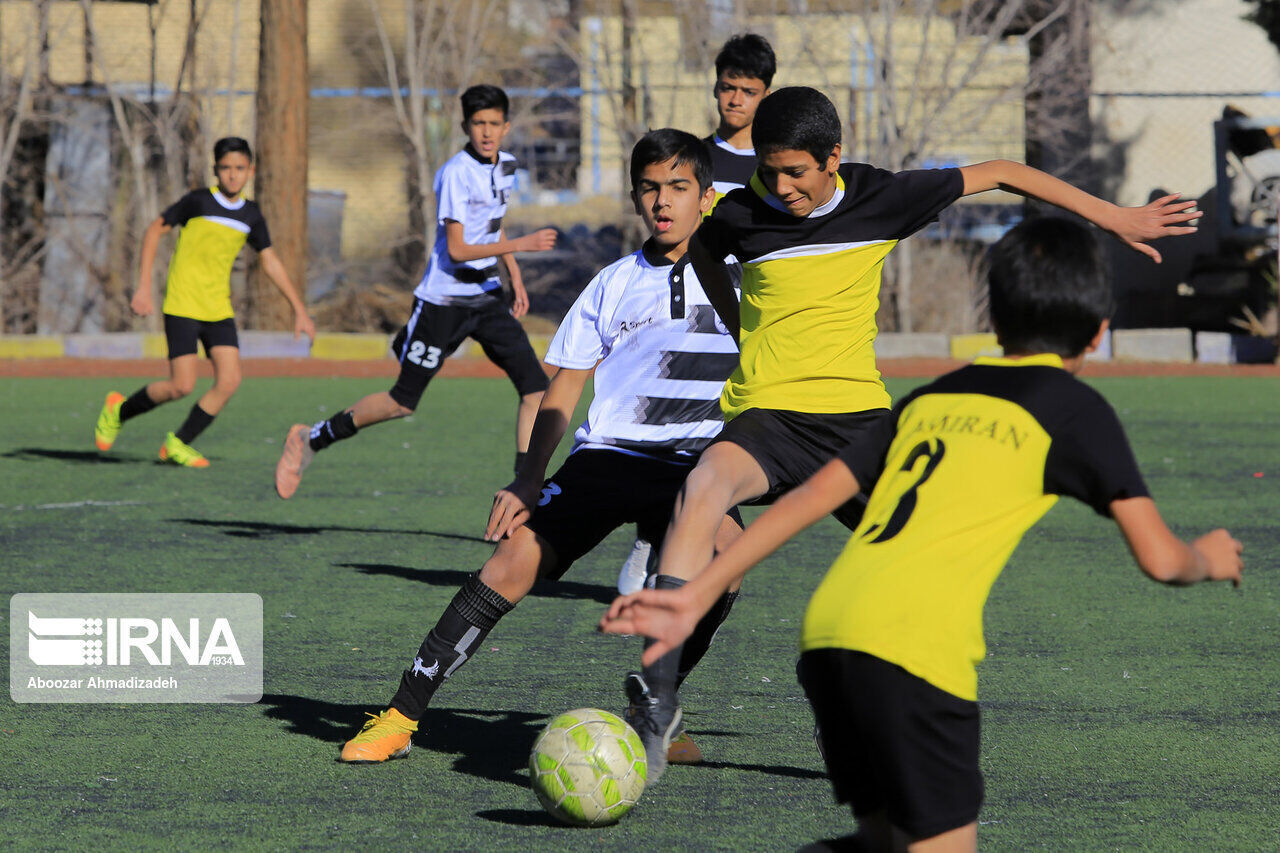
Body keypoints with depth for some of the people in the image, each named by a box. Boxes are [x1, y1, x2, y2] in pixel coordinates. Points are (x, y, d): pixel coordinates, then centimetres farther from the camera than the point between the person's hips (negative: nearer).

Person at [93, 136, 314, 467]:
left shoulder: (251, 215, 7)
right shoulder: (198, 202, -8)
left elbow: (271, 263, 16)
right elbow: (154, 231, -3)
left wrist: (299, 310, 15)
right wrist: (144, 287, -10)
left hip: (219, 311, 5)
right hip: (182, 306, -5)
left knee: (229, 381, -10)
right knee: (182, 386, -13)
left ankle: (178, 443, 6)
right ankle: (119, 411, 14)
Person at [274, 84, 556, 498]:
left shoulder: (506, 166, 6)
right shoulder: (455, 173, -19)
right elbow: (457, 249, -24)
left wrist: (515, 277, 20)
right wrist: (522, 244, -30)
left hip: (486, 296, 7)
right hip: (443, 300, -7)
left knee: (535, 386, -8)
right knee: (403, 402, 1)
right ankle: (311, 439, 19)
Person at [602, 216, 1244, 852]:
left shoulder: (930, 398, 25)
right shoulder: (1074, 407, 9)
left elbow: (808, 499, 21)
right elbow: (1159, 558, 7)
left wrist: (697, 596, 23)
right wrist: (1208, 559, 30)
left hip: (824, 631, 7)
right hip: (914, 647, -7)